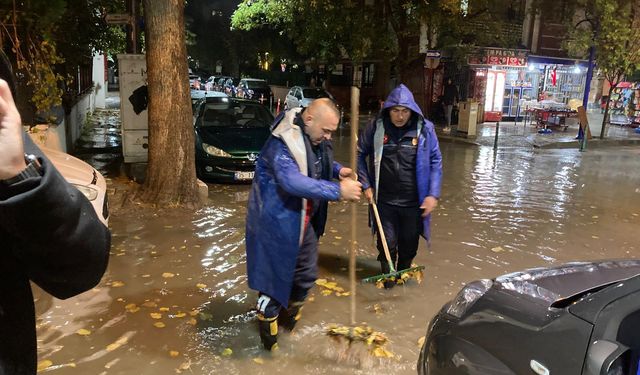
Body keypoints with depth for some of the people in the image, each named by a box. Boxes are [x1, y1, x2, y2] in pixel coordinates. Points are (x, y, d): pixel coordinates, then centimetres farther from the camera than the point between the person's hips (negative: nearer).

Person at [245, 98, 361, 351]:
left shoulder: (316, 139, 3)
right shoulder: (282, 143, -27)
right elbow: (293, 181, -41)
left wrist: (338, 170, -2)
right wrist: (338, 191, -42)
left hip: (304, 221, 9)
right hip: (276, 221, -9)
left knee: (306, 273, 19)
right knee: (275, 276, 4)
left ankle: (289, 316, 44)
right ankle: (268, 326, 29)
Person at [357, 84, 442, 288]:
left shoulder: (425, 129, -9)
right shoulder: (376, 127, -8)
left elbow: (436, 162, -1)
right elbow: (359, 154, 5)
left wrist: (433, 194, -7)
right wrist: (366, 185, 0)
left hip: (414, 201, 1)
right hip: (384, 200, 0)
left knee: (410, 244, 17)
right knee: (387, 243, 12)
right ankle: (387, 276, 38)